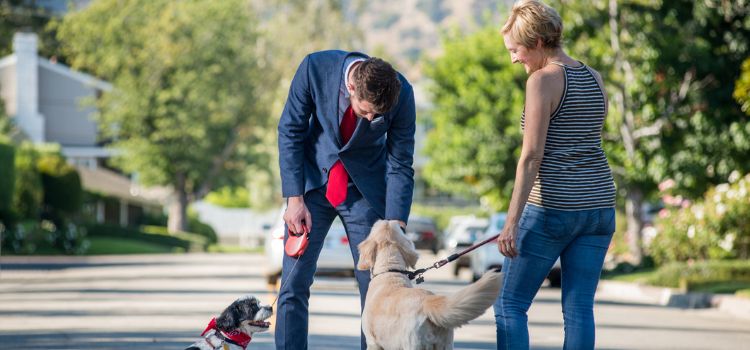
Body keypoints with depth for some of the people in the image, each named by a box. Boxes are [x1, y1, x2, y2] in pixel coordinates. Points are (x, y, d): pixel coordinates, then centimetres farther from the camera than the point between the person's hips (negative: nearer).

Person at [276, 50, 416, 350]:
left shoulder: (402, 95, -21)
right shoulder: (315, 67, -22)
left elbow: (400, 166, -11)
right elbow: (290, 131, -10)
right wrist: (294, 198, -14)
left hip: (366, 189, 0)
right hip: (313, 181, 0)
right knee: (294, 284, -5)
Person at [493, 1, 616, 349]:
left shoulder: (543, 79, -11)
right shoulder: (595, 79, 11)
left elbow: (532, 156, -16)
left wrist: (512, 222, -18)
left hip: (553, 206, -7)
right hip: (599, 205, 7)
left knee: (509, 303, 2)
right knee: (579, 308, 7)